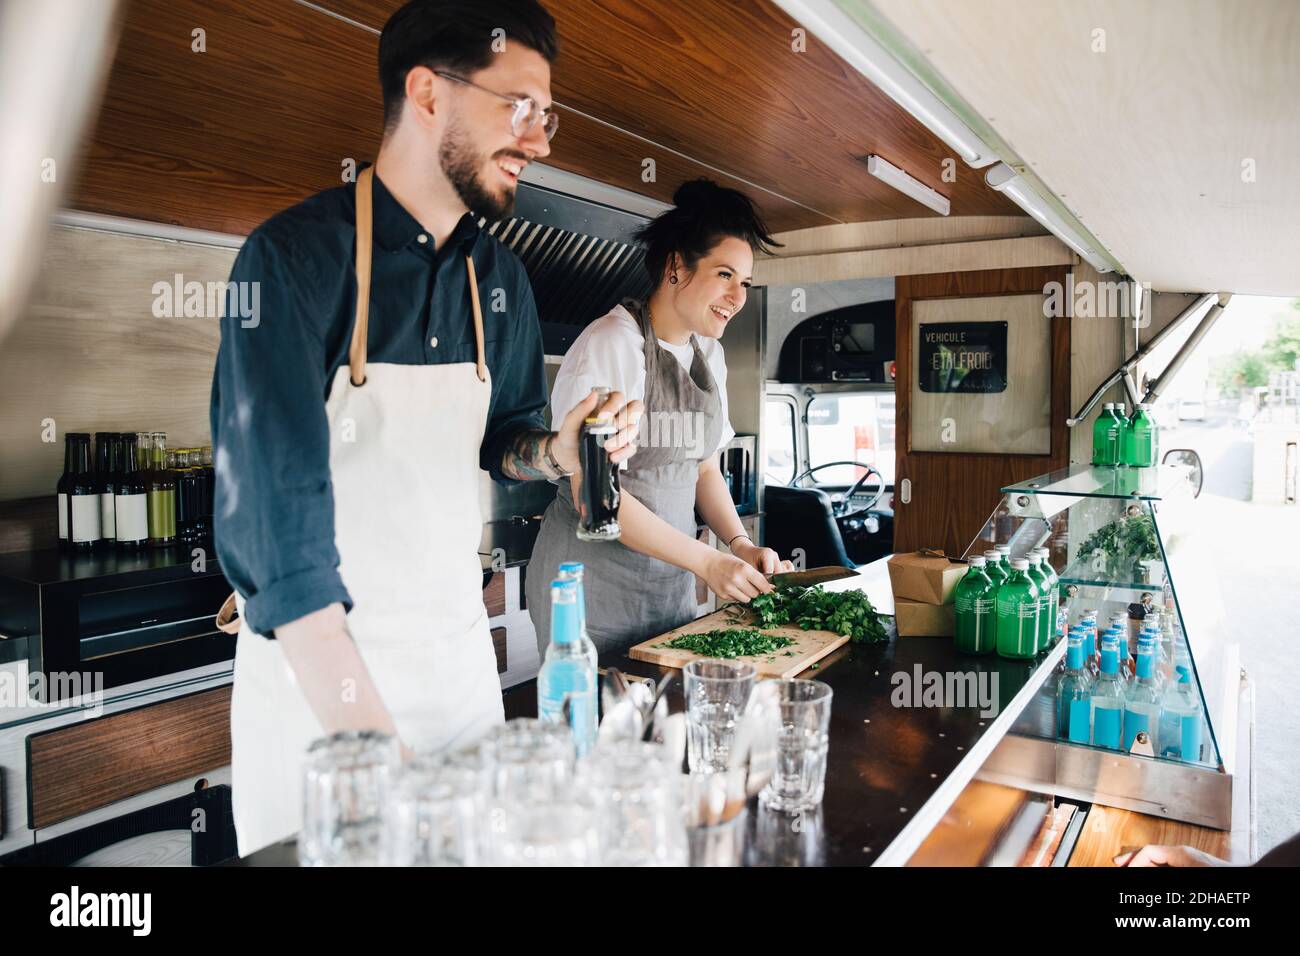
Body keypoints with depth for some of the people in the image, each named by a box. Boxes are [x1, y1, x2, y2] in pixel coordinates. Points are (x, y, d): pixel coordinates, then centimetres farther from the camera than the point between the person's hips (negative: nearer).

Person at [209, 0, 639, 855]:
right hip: (317, 664, -5)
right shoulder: (297, 255, -17)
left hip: (462, 650, 6)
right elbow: (279, 507, -24)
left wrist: (556, 451, -8)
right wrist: (372, 741, -29)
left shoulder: (500, 277, 3)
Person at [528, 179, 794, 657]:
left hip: (672, 577, 7)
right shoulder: (610, 344, -16)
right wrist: (707, 561, -21)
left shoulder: (709, 354, 8)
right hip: (594, 582, -7)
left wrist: (741, 545, -3)